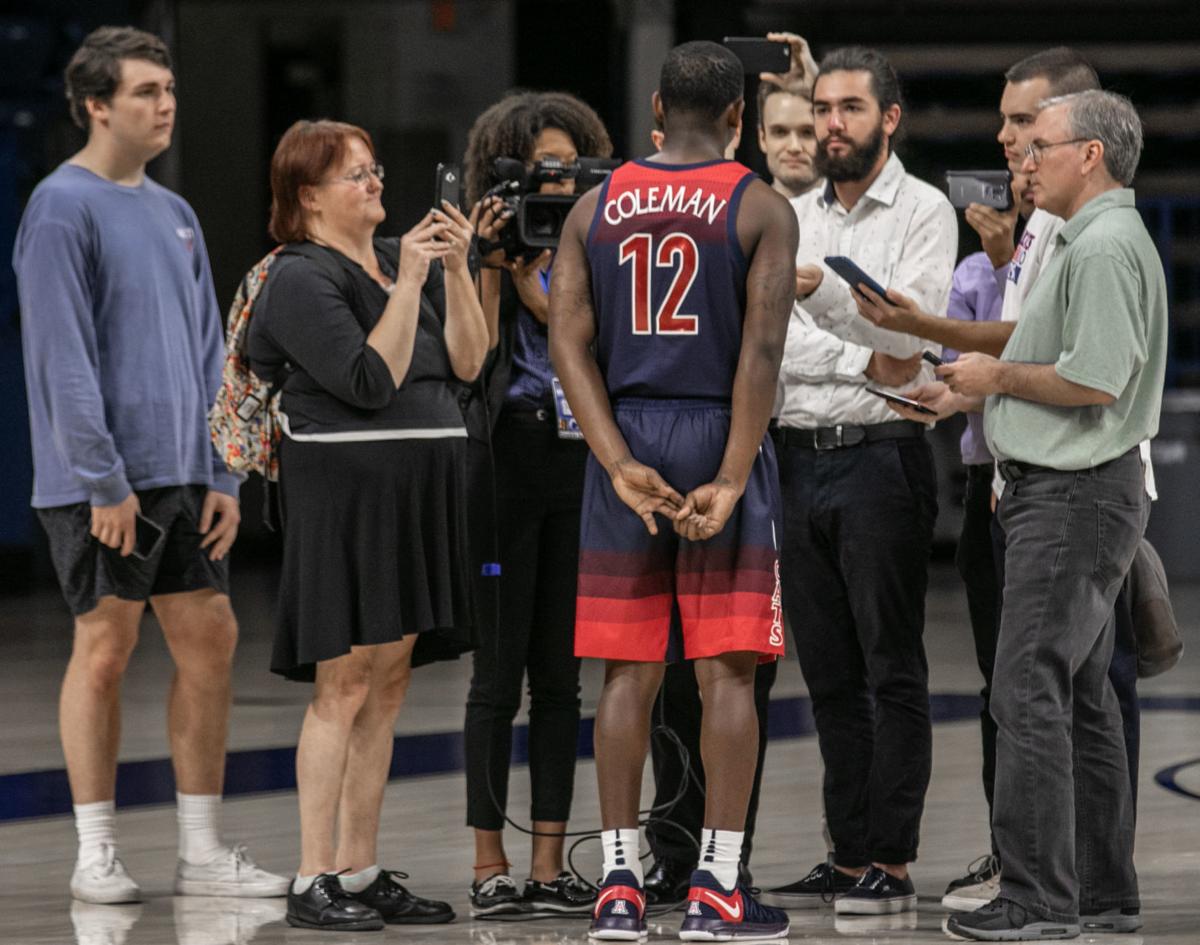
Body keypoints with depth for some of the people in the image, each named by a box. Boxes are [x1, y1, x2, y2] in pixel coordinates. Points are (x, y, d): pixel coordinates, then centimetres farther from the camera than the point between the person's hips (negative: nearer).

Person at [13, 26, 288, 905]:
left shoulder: (174, 214, 16)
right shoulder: (63, 209, -8)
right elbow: (64, 359, -13)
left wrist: (221, 475, 9)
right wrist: (105, 482, -17)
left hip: (183, 476, 7)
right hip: (100, 482, -7)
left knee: (209, 642, 5)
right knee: (105, 649, -3)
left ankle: (203, 850, 11)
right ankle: (96, 852, 5)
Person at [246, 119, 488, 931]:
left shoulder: (408, 259, 16)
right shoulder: (302, 279, -7)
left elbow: (468, 363, 7)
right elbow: (371, 382, -16)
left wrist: (456, 269, -1)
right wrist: (408, 282, -14)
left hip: (422, 491, 8)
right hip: (346, 489, -8)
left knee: (388, 685, 9)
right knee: (344, 686, -9)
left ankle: (361, 871, 13)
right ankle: (313, 882, -8)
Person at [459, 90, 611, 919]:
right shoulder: (491, 247, -1)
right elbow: (472, 359, -12)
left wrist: (532, 282, -13)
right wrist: (493, 262, -14)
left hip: (578, 461, 4)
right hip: (507, 455, -4)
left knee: (560, 673, 6)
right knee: (500, 669, -2)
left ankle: (550, 867, 9)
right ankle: (490, 868, 3)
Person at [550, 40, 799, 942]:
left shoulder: (596, 209, 7)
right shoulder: (762, 209, -3)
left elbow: (570, 343, -2)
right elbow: (762, 350, -13)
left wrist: (621, 465, -7)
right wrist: (731, 481, -13)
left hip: (625, 437, 3)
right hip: (719, 436, -3)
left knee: (629, 672, 7)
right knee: (728, 671, 1)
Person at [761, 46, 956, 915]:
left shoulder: (924, 213, -2)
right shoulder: (791, 219, 15)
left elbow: (912, 328, -16)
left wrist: (817, 287, -29)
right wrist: (864, 362, -9)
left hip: (881, 458, -6)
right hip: (798, 458, 6)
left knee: (893, 670, -5)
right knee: (829, 674, 8)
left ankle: (893, 865, -5)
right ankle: (848, 856, 12)